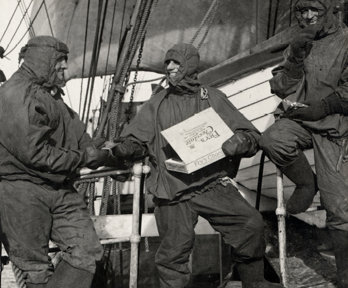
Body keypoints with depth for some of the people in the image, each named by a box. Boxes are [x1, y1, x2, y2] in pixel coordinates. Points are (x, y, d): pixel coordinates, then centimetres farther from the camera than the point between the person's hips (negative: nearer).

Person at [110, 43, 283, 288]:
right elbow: (134, 140, 12)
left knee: (251, 223, -16)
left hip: (212, 183, 0)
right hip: (173, 190, 1)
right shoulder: (156, 105, 14)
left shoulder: (213, 98, 10)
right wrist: (123, 148, -12)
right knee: (174, 251, -4)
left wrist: (240, 142, -17)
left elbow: (252, 135, 7)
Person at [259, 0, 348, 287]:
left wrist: (322, 108, -12)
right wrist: (295, 58, -5)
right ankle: (306, 183, -3)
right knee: (272, 140, -33)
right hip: (297, 120, 4)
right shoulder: (299, 43, 13)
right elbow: (280, 89, 8)